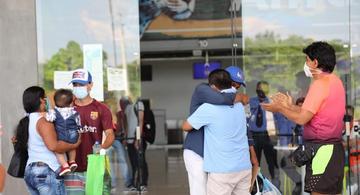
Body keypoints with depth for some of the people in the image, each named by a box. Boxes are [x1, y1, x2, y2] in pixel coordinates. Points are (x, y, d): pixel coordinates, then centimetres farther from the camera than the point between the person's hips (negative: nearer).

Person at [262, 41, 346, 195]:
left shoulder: (320, 84, -15)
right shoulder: (335, 81, 14)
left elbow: (302, 119, -16)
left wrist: (280, 108, -2)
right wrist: (290, 106, 21)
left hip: (321, 150, -10)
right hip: (335, 147, 10)